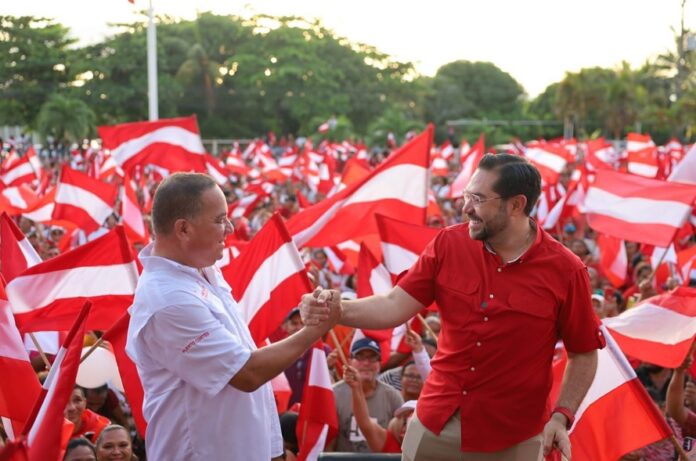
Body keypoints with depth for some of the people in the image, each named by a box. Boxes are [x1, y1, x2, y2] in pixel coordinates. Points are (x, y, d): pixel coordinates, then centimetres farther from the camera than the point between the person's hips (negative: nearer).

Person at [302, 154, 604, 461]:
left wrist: (562, 416, -12)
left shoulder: (565, 271, -11)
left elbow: (584, 354, -2)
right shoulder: (448, 245, -4)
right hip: (434, 423, 3)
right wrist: (339, 310, -23)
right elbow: (396, 305, -7)